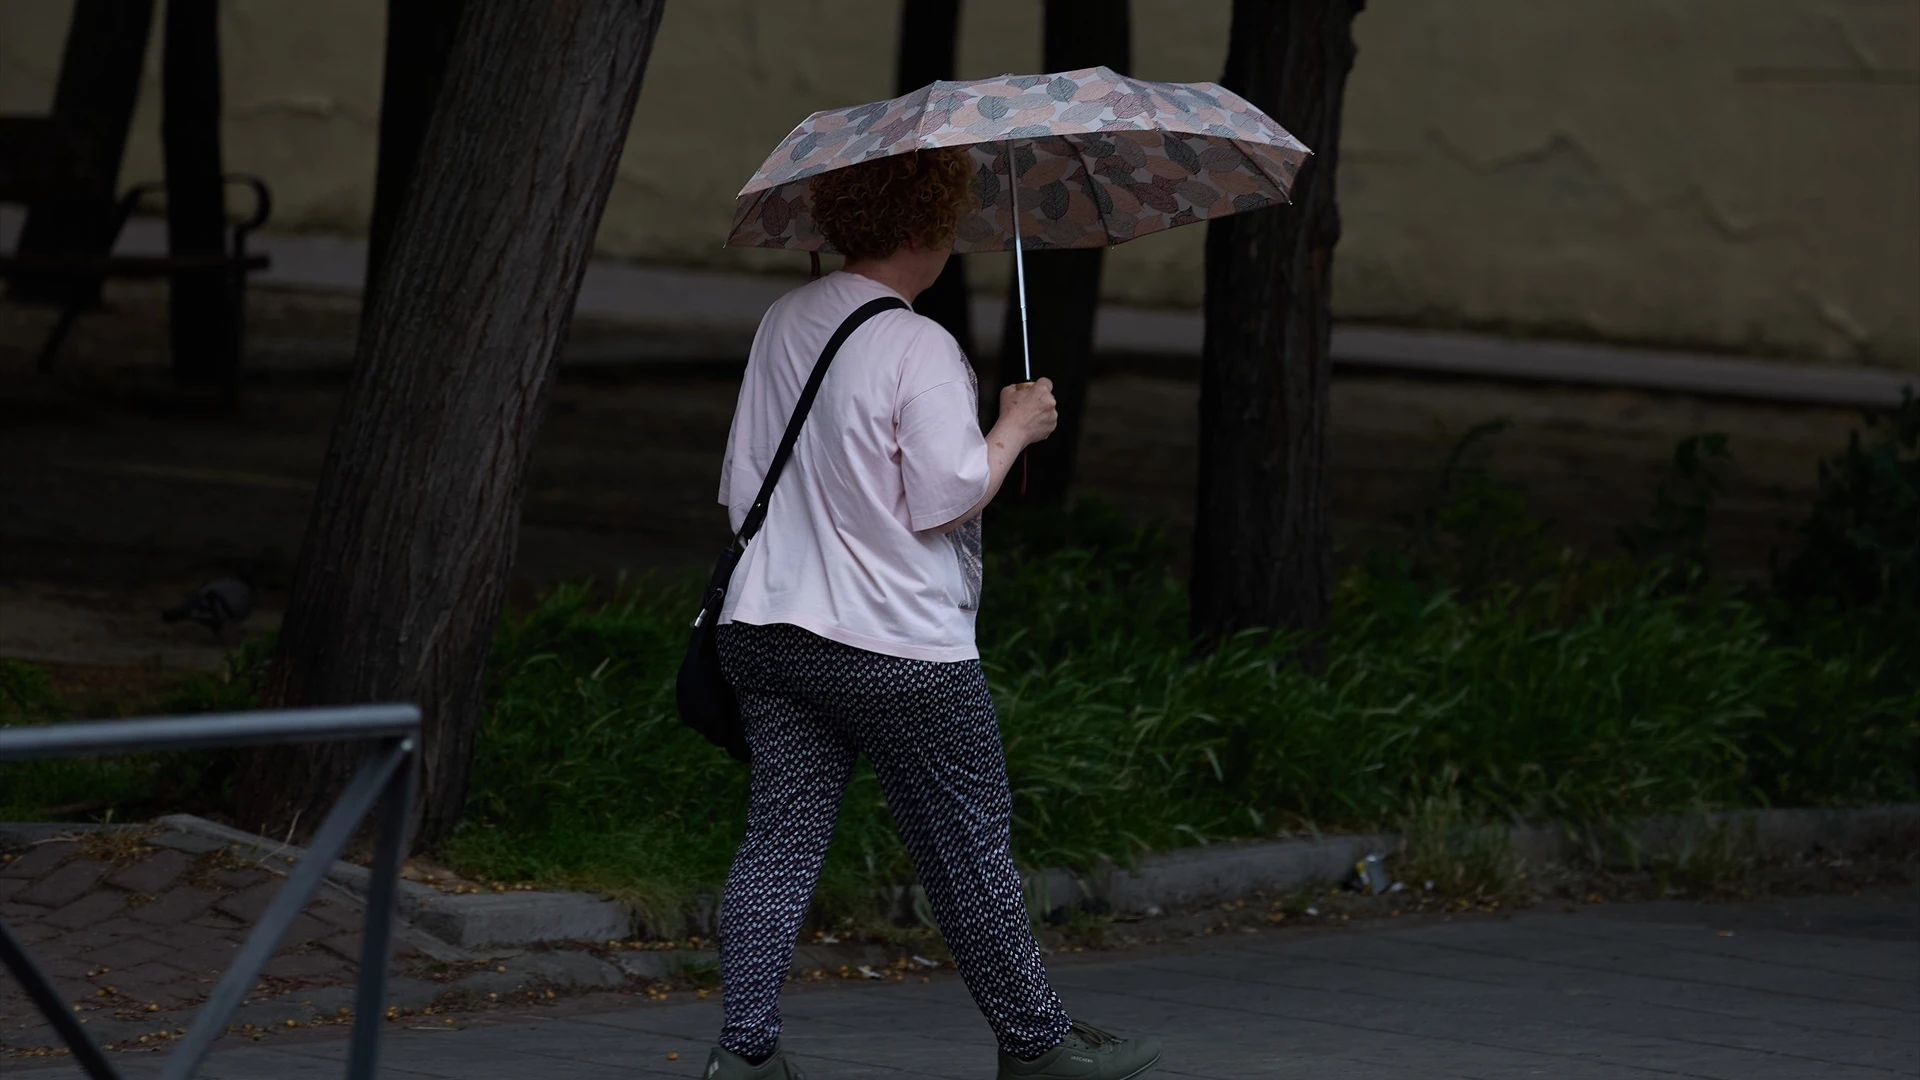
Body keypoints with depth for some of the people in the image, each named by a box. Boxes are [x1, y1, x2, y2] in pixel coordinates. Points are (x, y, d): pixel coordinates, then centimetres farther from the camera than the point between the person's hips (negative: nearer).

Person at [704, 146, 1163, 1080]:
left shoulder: (784, 322, 9)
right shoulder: (919, 348, -15)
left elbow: (742, 482, 15)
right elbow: (945, 501, -17)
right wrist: (1016, 426, -3)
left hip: (766, 624, 7)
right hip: (898, 645, -6)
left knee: (781, 836, 5)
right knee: (970, 846, 7)